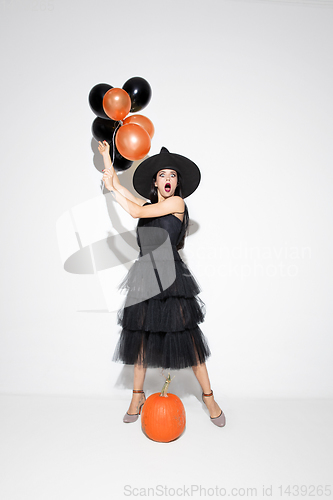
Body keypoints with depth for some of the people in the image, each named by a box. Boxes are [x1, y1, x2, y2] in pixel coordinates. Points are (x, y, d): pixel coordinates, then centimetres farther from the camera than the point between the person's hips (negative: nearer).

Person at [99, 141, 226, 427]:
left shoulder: (177, 202, -3)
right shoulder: (147, 205, 13)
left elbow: (136, 212, -9)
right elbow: (114, 184, 21)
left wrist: (112, 189, 2)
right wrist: (106, 155, 25)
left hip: (171, 278, -5)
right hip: (145, 279, 5)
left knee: (188, 337, 1)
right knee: (140, 336, 10)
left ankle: (208, 396, 18)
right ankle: (138, 395, 27)